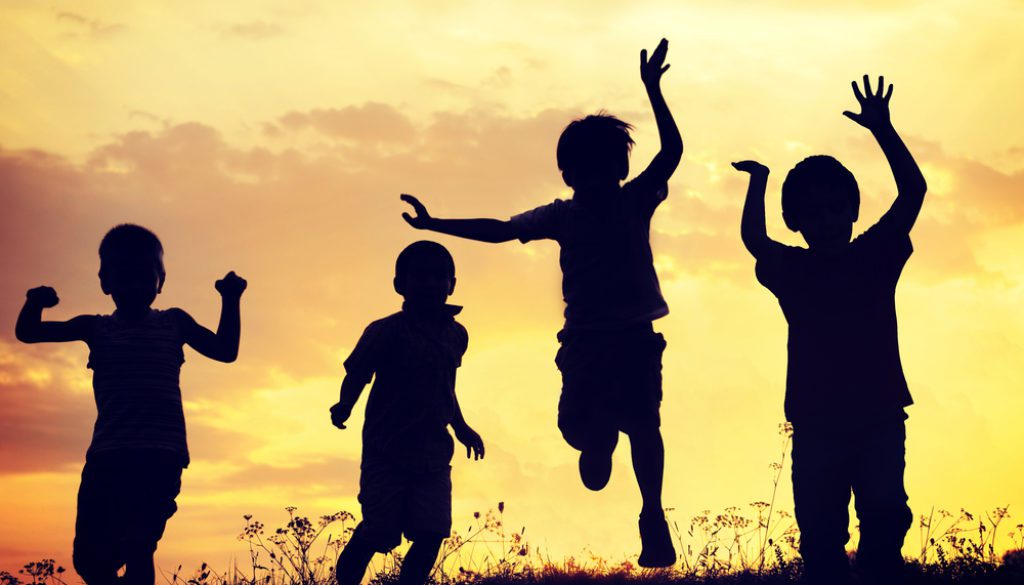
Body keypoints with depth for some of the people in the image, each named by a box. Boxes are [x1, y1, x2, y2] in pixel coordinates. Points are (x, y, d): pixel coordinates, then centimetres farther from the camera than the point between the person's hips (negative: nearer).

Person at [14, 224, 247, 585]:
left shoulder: (173, 323, 14)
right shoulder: (96, 329, 15)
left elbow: (226, 350, 18)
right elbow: (27, 332, 16)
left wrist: (230, 301, 7)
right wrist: (35, 303, -6)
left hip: (161, 455, -2)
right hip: (107, 455, 2)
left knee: (139, 548, -13)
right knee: (89, 556, -4)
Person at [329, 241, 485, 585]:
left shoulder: (456, 334, 9)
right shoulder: (386, 331, -9)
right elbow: (356, 375, -6)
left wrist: (461, 427, 25)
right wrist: (344, 407, -23)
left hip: (433, 453, 5)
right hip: (386, 451, -5)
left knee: (431, 534, -7)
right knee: (376, 534, -6)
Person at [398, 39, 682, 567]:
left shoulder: (635, 202, 3)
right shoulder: (562, 216, 8)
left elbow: (671, 151, -8)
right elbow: (500, 231, 9)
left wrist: (652, 88, -16)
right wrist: (435, 224, 5)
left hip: (635, 336, -2)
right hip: (585, 337, 2)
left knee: (643, 423, -13)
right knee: (578, 427, -5)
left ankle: (653, 514, -8)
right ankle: (601, 438, 32)